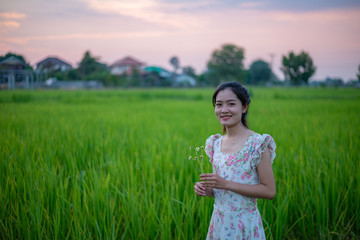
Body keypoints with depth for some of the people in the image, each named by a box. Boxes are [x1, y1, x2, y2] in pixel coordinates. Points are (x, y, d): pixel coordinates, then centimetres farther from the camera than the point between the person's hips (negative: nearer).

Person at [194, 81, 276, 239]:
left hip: (245, 224, -5)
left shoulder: (257, 144, -12)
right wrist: (205, 189, -6)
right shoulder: (215, 144, 7)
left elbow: (270, 191, -15)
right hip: (219, 222, 5)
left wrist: (226, 184, -19)